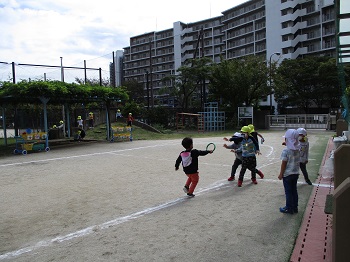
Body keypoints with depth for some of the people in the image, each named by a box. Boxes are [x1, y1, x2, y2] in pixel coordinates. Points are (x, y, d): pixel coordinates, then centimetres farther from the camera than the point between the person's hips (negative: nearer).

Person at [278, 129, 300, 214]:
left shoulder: (286, 151, -20)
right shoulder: (298, 150, 0)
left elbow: (284, 164, -16)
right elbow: (298, 162, 10)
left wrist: (281, 174, -9)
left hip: (287, 174, -7)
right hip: (296, 173, 7)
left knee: (288, 192, 4)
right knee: (294, 190, 16)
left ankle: (289, 208, 13)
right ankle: (295, 207, 26)